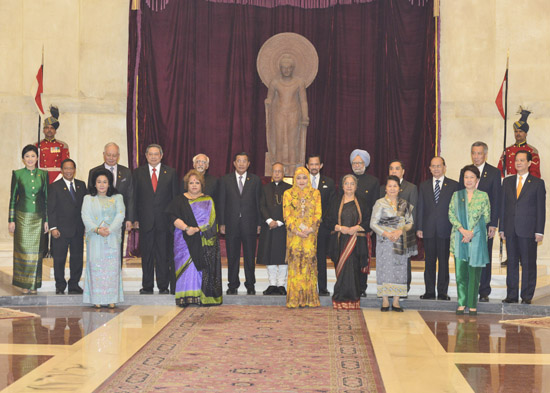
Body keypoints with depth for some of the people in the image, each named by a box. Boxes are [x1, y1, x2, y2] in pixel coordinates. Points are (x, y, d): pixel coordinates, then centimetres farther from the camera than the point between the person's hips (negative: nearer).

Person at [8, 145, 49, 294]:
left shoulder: (43, 174, 5)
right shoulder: (17, 174, 1)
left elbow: (46, 197, 8)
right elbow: (13, 198, 2)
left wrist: (47, 220, 4)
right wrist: (11, 220, -2)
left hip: (38, 217, 1)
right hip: (22, 216, -1)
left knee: (36, 250, 3)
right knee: (23, 249, 0)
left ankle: (34, 284, 12)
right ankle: (24, 284, 9)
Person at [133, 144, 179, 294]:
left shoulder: (170, 172, 6)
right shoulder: (138, 173, 7)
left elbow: (175, 196, 5)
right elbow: (134, 197, 6)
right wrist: (135, 218, -2)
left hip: (164, 220, 0)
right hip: (145, 220, 1)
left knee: (164, 255, 2)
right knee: (146, 255, 5)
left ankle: (163, 286, 10)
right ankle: (147, 286, 13)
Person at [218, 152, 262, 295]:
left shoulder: (255, 180, 6)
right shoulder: (225, 180, 6)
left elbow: (258, 203, 5)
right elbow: (221, 203, 5)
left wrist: (259, 223, -1)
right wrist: (222, 223, -1)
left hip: (249, 224, 0)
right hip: (231, 224, 0)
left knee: (250, 257, 4)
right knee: (232, 257, 5)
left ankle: (250, 285, 14)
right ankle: (233, 285, 14)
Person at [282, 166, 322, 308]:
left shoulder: (315, 193, 11)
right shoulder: (288, 194, 9)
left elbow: (318, 213, 4)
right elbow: (287, 215, 2)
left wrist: (310, 229, -11)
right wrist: (296, 230, -11)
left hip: (310, 236, 1)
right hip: (294, 236, -1)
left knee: (309, 264, -2)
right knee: (295, 265, -5)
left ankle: (309, 299, 3)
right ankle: (294, 300, -3)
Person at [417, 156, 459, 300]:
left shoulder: (453, 185, 4)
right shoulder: (424, 186, 12)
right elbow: (420, 208, 10)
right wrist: (419, 228, 3)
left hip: (445, 230, -2)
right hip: (428, 230, 2)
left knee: (444, 262, 1)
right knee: (429, 262, 5)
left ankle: (443, 292, 6)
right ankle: (429, 291, 11)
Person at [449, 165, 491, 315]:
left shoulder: (483, 196, 6)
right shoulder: (456, 195, 11)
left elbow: (486, 217, 1)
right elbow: (451, 214, 4)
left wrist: (472, 232, -9)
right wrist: (462, 230, -10)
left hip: (477, 238, -1)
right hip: (459, 237, 1)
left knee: (474, 272, -1)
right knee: (460, 271, 0)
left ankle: (472, 304, 5)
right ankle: (462, 303, 8)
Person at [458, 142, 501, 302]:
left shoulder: (494, 173, -2)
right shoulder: (464, 171, 9)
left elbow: (496, 200, -5)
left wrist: (493, 224, -11)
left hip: (485, 221, -3)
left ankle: (484, 292, 11)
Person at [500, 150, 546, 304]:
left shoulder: (538, 183, 2)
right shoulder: (507, 181, 12)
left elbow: (541, 208, -1)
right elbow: (502, 205, 12)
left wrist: (539, 231, -7)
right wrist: (502, 228, 6)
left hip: (528, 230, -3)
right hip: (510, 230, 3)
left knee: (528, 264, 1)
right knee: (512, 263, 7)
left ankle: (527, 296, 8)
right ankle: (512, 295, 13)